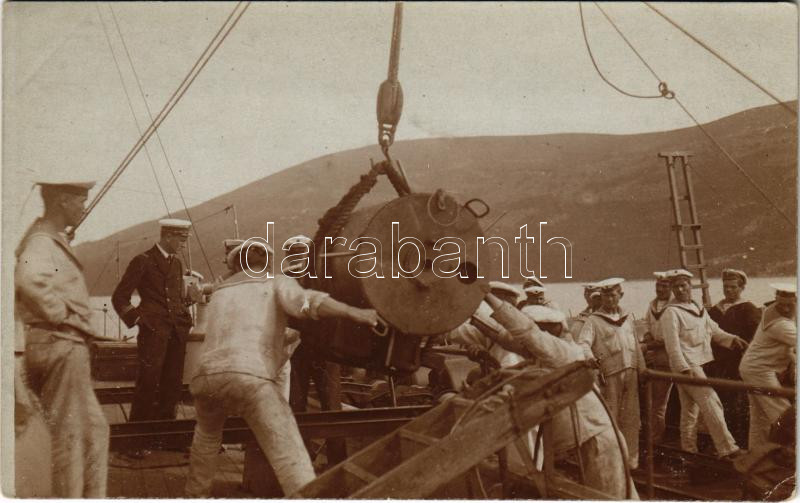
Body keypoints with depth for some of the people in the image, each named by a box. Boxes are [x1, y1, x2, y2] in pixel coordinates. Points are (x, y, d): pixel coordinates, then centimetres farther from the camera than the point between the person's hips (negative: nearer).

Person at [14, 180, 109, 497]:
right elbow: (30, 281, -38)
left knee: (95, 428, 15)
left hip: (63, 347, 10)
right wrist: (61, 314, -24)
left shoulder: (52, 239, 16)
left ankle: (92, 497, 23)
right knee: (69, 435, 0)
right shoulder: (42, 243, -16)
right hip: (61, 346, -10)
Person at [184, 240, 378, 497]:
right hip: (251, 378, -5)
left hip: (206, 377, 5)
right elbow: (305, 301, -6)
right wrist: (354, 312, -17)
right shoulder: (276, 282, 17)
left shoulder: (219, 293, 33)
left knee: (207, 433, 37)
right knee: (292, 464, -8)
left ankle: (196, 494, 48)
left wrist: (286, 336, 55)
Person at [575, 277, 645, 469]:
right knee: (610, 418, -2)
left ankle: (631, 457, 18)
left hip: (631, 372, 5)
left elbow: (636, 345, 21)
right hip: (610, 374, -5)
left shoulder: (627, 317, 18)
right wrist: (592, 359, -31)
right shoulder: (594, 320, 0)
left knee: (631, 417, 8)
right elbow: (583, 343, -13)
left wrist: (642, 367, 15)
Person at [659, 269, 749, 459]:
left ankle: (688, 450, 23)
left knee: (690, 409, 15)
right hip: (687, 366, -9)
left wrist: (732, 339, 0)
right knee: (711, 404, -12)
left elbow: (715, 331, 18)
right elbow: (672, 345, -18)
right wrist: (684, 368, -25)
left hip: (699, 363, 9)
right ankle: (727, 449, -10)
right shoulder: (671, 313, -12)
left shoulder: (698, 309, 16)